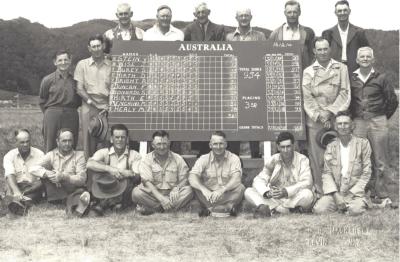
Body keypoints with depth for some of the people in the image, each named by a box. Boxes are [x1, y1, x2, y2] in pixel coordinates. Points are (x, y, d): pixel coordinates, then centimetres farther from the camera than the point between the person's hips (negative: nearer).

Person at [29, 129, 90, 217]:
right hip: (55, 192, 2)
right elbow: (33, 168, -6)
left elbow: (81, 179, -9)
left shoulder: (79, 155, 3)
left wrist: (64, 177, -25)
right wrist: (47, 173, -26)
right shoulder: (52, 155, 7)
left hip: (74, 189, -2)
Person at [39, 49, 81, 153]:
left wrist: (71, 110, 7)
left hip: (71, 116, 2)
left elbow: (79, 99, 15)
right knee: (51, 146, 1)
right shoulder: (48, 80, 0)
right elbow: (42, 101, 8)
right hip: (52, 116, -2)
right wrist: (50, 113, 3)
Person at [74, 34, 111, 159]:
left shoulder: (111, 65, 10)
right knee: (89, 139, -3)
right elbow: (80, 89, 4)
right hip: (89, 107, 0)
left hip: (107, 107, 0)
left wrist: (109, 107, -6)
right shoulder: (82, 65, 10)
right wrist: (93, 103, -7)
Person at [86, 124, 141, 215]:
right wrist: (109, 169, -27)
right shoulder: (103, 152, 6)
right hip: (105, 191, 1)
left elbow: (138, 177, -7)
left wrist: (130, 174, -29)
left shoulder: (134, 155, 5)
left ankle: (104, 203, -27)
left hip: (124, 193, 0)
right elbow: (89, 164, -15)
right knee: (98, 165, -17)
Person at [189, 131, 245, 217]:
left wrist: (222, 190, -38)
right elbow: (192, 178, -15)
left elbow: (236, 179, -19)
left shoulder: (233, 158, -3)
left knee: (240, 187, -27)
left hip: (228, 196, -1)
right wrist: (204, 190, -36)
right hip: (209, 196, 1)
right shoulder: (204, 159, -1)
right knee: (197, 188, -26)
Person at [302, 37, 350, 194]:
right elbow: (307, 97, 1)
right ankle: (319, 190, 6)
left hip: (337, 118, 0)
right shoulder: (308, 72, 9)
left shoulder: (341, 68, 9)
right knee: (317, 157, -2)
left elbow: (345, 93, 2)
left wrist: (331, 112, -9)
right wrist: (320, 116, -11)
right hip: (315, 121, 0)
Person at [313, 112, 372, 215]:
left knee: (356, 210, -32)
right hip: (335, 192, 2)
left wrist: (351, 194, -9)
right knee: (318, 209, -23)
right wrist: (336, 194, -11)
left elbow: (366, 173, 0)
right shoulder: (330, 147, 9)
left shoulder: (363, 143, 2)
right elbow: (327, 173, 5)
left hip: (355, 192, -2)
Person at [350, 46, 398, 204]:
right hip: (358, 123, 2)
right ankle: (367, 191, 12)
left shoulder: (381, 78, 2)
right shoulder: (351, 79, 7)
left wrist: (383, 117, 8)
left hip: (378, 122, -2)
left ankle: (381, 193, 5)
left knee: (380, 160, -2)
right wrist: (353, 116, 9)